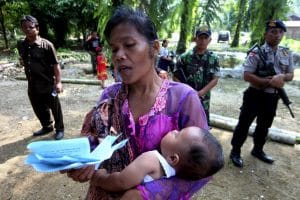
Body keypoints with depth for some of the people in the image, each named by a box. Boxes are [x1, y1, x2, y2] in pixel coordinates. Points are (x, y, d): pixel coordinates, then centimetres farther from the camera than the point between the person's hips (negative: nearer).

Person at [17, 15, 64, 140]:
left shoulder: (46, 45, -12)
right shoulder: (21, 45, 5)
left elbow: (55, 64, -13)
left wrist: (58, 82, -18)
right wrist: (22, 62, 7)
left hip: (48, 84, -6)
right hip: (32, 86, 6)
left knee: (55, 109, 8)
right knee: (39, 109, 19)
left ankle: (59, 129, 26)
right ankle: (47, 127, 40)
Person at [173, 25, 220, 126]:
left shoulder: (213, 59, 0)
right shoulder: (185, 56, -6)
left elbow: (215, 80, -2)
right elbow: (175, 77, -2)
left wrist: (200, 93, -14)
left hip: (203, 100, 2)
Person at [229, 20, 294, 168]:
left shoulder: (286, 54, 6)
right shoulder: (256, 53, -13)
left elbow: (291, 75, 11)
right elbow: (247, 76, -19)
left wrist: (282, 77, -13)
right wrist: (270, 81, -23)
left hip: (272, 97, 6)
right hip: (255, 95, -6)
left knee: (264, 126, 19)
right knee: (244, 124, 4)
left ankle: (258, 150, 39)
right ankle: (235, 152, 19)